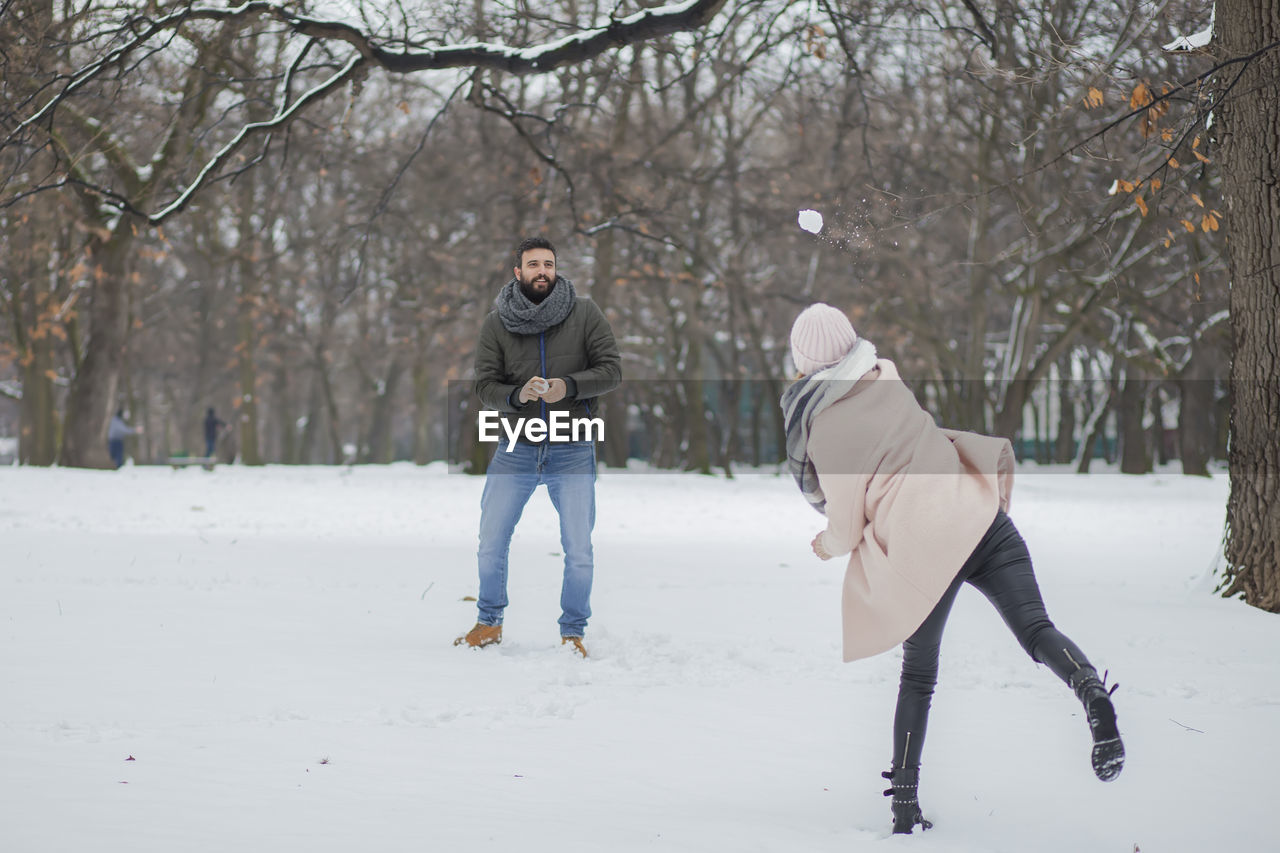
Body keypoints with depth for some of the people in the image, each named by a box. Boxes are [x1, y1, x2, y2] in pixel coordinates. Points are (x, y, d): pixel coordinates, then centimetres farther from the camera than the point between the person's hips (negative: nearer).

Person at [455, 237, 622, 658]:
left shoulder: (585, 314, -3)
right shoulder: (496, 324, -1)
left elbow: (611, 369, -3)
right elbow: (484, 385, -2)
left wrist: (569, 386, -20)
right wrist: (517, 395, -23)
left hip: (572, 453, -1)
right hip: (515, 450, 1)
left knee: (579, 552, -1)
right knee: (490, 546, 7)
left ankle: (573, 632, 19)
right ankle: (489, 623, 29)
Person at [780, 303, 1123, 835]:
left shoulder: (824, 430, -2)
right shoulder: (887, 378, 11)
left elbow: (847, 529, 4)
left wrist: (824, 547, 24)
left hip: (921, 549, -3)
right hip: (979, 511, 3)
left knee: (918, 675, 12)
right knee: (1036, 630, -3)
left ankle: (904, 802, 15)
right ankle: (1090, 689, -35)